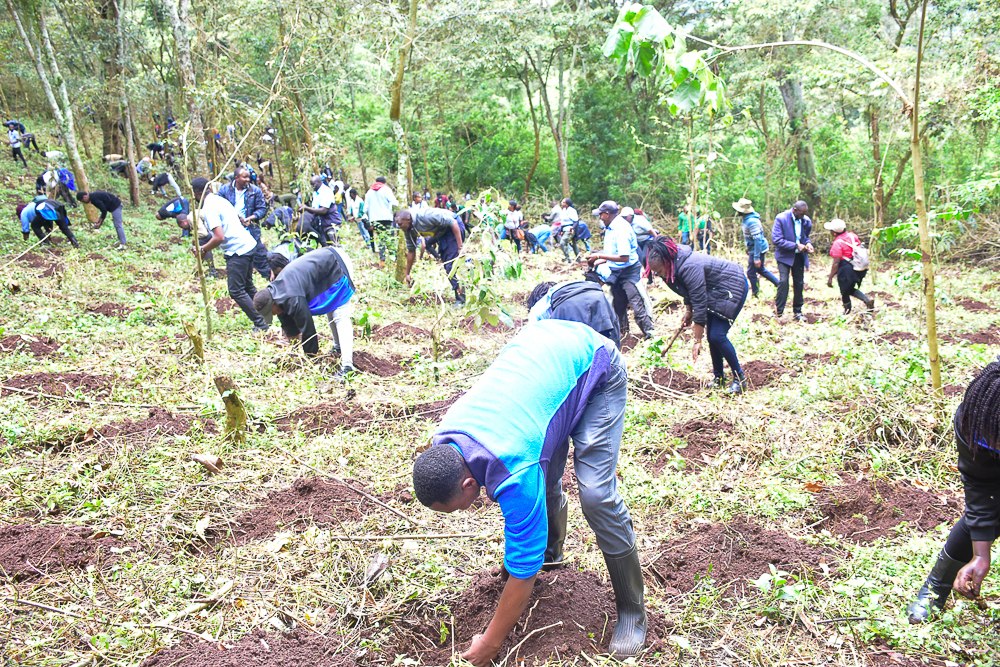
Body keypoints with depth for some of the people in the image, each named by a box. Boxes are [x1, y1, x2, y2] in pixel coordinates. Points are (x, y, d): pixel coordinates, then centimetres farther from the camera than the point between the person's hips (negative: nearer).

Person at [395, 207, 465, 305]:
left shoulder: (425, 216, -31)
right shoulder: (408, 230, -5)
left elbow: (453, 223, -28)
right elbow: (411, 251, 8)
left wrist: (460, 247, -29)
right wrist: (407, 274, 11)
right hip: (442, 233, 9)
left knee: (450, 265, -15)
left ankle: (461, 299, -10)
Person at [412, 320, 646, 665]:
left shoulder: (515, 471, -36)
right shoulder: (444, 441, -16)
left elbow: (524, 571, -25)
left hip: (595, 365, -7)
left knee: (596, 494, -16)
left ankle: (632, 608, 1)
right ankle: (551, 552, 41)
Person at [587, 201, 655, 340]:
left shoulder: (621, 229, -22)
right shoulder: (610, 228, 5)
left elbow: (624, 257, -27)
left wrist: (600, 256, -22)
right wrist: (598, 262, 6)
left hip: (629, 272, -9)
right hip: (616, 272, 9)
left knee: (637, 305, -10)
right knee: (618, 305, 18)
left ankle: (649, 335, -5)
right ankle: (622, 332, 33)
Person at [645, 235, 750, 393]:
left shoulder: (690, 268, -35)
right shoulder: (676, 264, -7)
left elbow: (700, 305, -32)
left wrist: (697, 341, -28)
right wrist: (688, 311, 14)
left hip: (733, 286, -9)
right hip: (715, 290, 9)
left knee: (717, 336, -14)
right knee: (711, 335, 6)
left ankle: (740, 378, -1)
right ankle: (719, 378, 18)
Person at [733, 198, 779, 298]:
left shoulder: (751, 221, -27)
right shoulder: (746, 218, 3)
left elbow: (757, 239, -29)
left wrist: (757, 257, -29)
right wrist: (749, 248, 25)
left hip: (757, 250, -10)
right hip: (753, 249, 10)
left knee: (751, 273, 2)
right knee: (760, 269, 23)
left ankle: (756, 294, 16)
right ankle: (779, 284, 30)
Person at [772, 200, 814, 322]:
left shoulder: (806, 220, -4)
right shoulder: (781, 218, -17)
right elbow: (776, 239, -21)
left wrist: (807, 243, -10)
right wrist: (796, 246, -25)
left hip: (799, 256, 5)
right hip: (785, 255, -5)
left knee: (799, 283, 9)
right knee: (783, 281, -16)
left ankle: (797, 311, 21)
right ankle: (779, 311, -8)